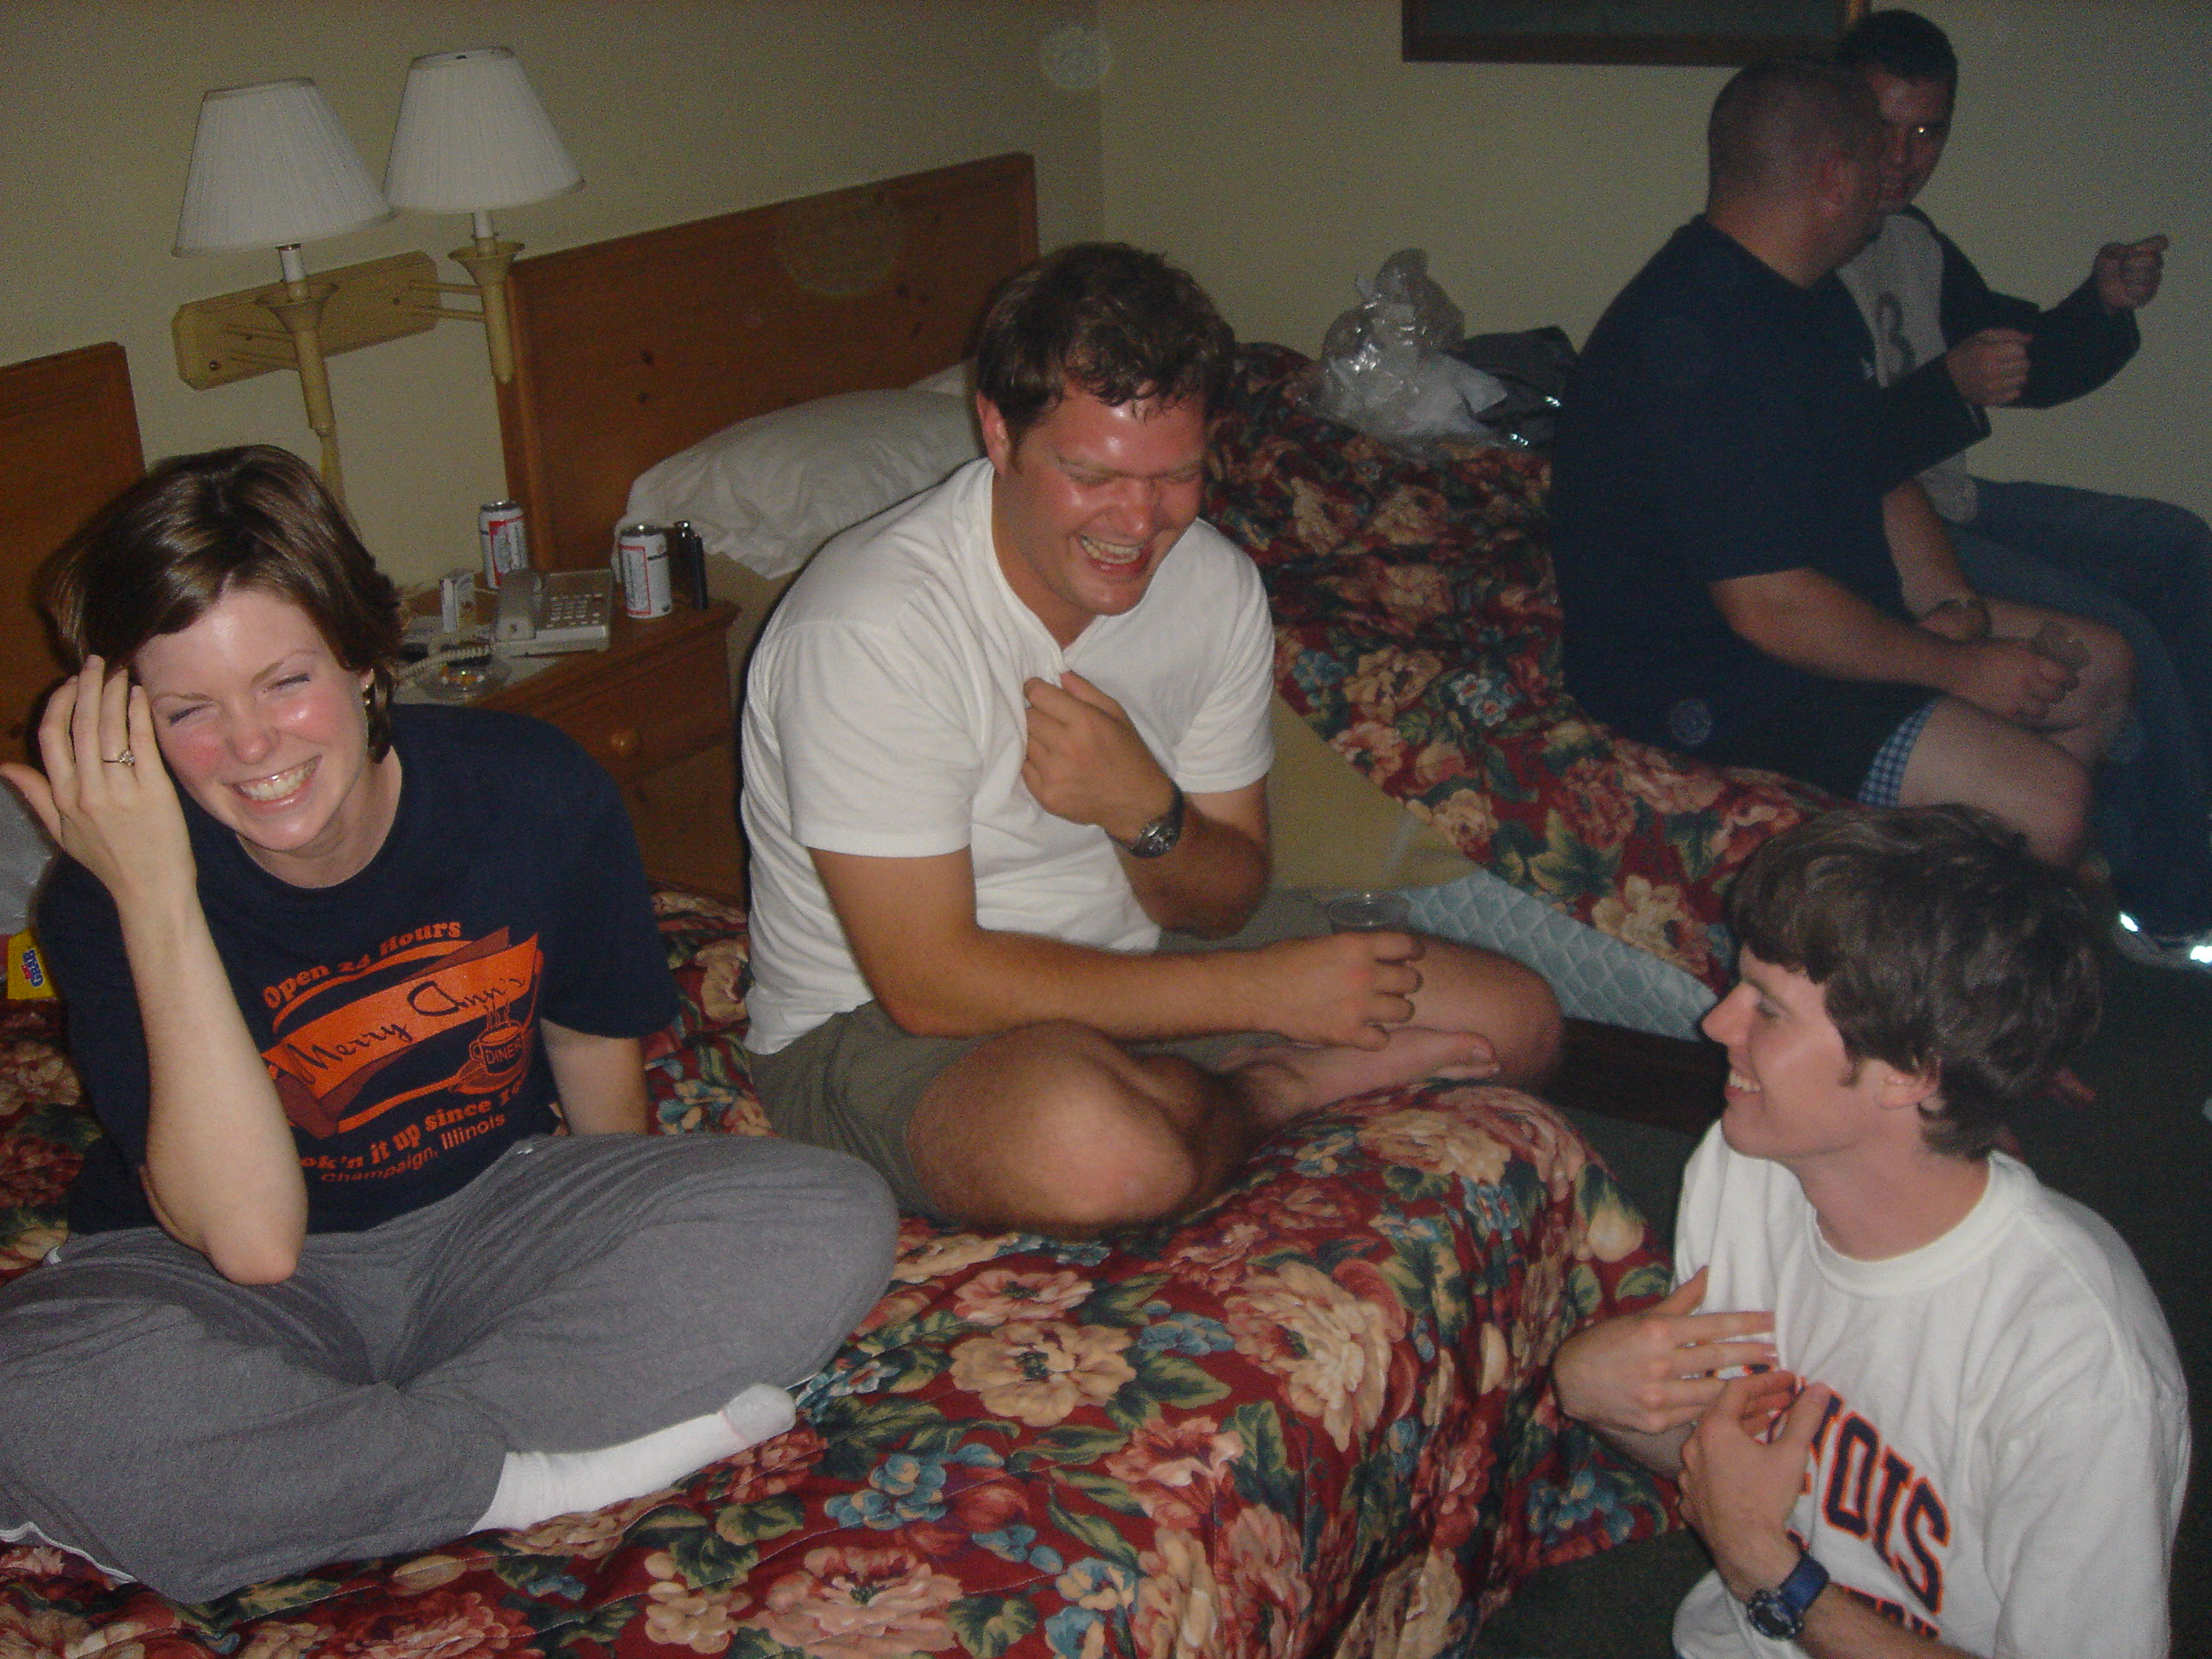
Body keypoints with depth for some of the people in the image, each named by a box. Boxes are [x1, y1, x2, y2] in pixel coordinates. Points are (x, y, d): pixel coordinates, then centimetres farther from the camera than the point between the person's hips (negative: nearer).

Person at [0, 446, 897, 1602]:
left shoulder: (534, 792, -15)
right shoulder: (106, 904, -19)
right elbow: (252, 1241, -29)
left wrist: (624, 1262, 14)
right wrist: (152, 899, -34)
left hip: (496, 1217, 3)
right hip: (210, 1278, -2)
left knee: (834, 1225, -23)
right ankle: (541, 1471, -19)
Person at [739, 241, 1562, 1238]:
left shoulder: (1216, 586, -6)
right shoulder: (873, 630, -26)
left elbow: (1223, 904, 1)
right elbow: (932, 984, -26)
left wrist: (1148, 813, -24)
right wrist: (1267, 989, -24)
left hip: (1129, 965, 5)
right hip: (875, 1026, -5)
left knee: (1515, 1018, 1)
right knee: (1095, 1150, -39)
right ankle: (1268, 1092, -7)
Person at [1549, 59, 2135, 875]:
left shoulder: (1806, 301, 10)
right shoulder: (1702, 347, -27)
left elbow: (1881, 480, 17)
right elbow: (1769, 607, -29)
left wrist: (1948, 605, -2)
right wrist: (1959, 671, -17)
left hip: (1827, 620, 11)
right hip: (1710, 689, -11)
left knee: (2101, 666, 16)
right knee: (2042, 799, -21)